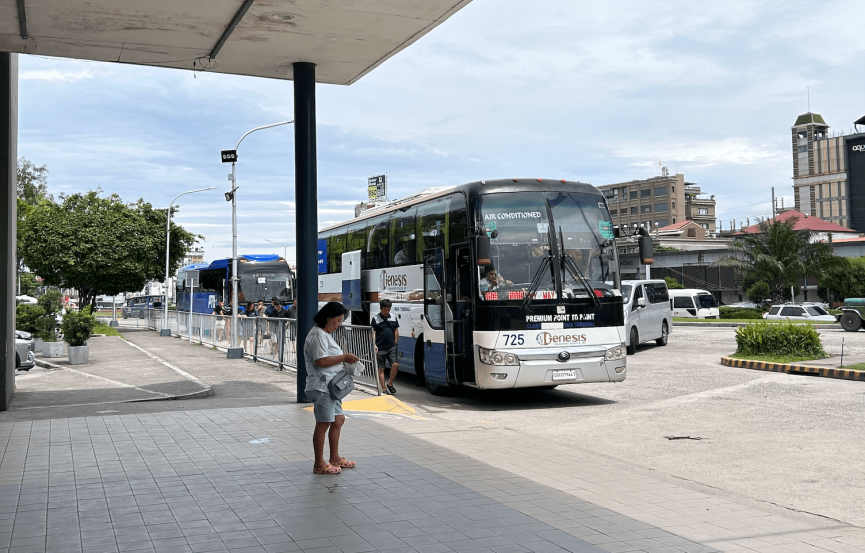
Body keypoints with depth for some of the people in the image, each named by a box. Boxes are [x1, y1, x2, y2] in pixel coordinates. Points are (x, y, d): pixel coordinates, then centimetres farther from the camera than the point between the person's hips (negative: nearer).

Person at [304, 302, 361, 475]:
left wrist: (345, 360, 11)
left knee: (338, 420, 16)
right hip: (322, 386, -11)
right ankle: (319, 464, 3)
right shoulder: (318, 335, -15)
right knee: (323, 424, -5)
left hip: (331, 386, 11)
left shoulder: (325, 334, 19)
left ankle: (335, 458, 27)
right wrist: (343, 357, -17)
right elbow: (320, 361, -24)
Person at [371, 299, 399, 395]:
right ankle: (384, 388, 12)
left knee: (395, 365, -11)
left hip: (391, 347, 3)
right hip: (380, 349, -3)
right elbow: (373, 333, -3)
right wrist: (374, 345, -12)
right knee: (381, 369, 3)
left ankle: (389, 384, 8)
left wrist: (395, 343, 7)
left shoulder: (393, 318, 9)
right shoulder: (376, 319, -2)